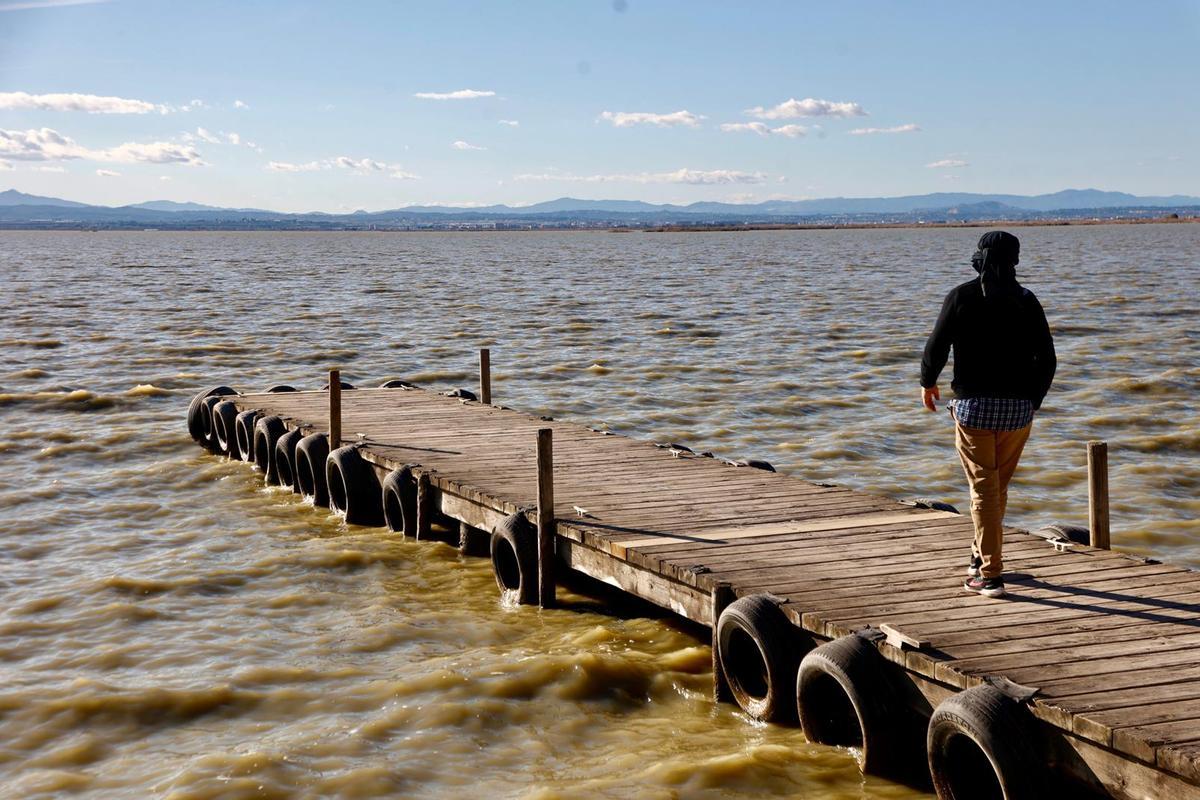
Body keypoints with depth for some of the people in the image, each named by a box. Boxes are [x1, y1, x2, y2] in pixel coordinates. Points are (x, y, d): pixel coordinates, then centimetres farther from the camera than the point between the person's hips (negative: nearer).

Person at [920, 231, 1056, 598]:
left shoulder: (962, 296, -4)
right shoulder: (1027, 301, 4)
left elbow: (937, 345, -5)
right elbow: (1047, 358, 3)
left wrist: (927, 383, 13)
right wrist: (1033, 400, 16)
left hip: (973, 406, -3)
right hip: (1018, 409, 3)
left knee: (984, 489, 0)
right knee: (999, 486, 18)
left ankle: (991, 575, -3)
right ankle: (982, 556, 32)